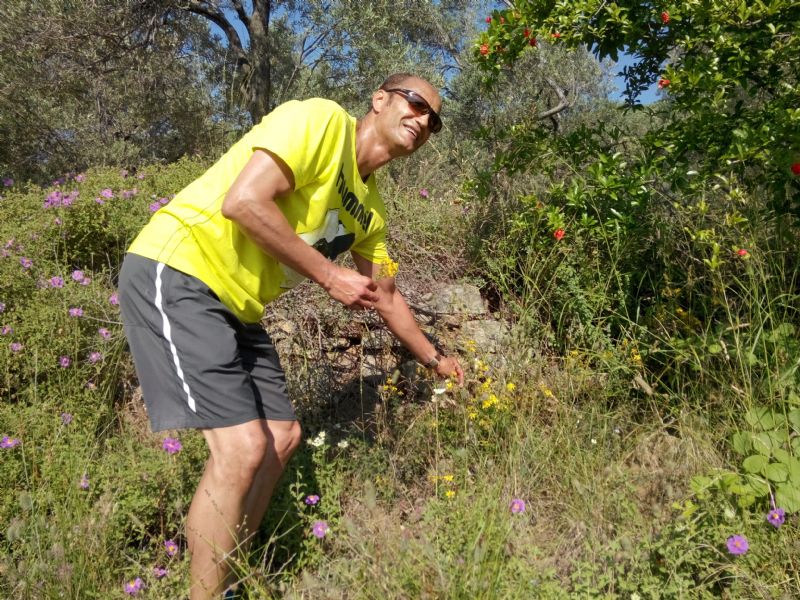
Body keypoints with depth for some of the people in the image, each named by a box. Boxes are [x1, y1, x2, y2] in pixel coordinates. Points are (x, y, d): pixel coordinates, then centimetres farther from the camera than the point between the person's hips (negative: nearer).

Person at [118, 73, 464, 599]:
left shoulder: (371, 209, 13)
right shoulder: (322, 120, -11)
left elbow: (386, 295, 24)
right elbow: (243, 201, -23)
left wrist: (435, 360, 29)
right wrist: (330, 276, -16)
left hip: (235, 307, 9)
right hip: (175, 272, -9)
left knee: (283, 437, 11)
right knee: (243, 448, -17)